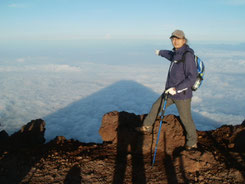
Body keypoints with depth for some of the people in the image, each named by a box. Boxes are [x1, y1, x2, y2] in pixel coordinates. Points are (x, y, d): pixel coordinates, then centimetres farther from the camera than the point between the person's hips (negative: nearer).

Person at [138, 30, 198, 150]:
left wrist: (176, 89, -27)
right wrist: (160, 52, 48)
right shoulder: (177, 53, 4)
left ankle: (192, 142, 30)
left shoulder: (187, 55, -20)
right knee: (156, 106, 17)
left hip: (182, 94, -8)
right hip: (171, 91, 8)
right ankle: (147, 126, 38)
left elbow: (192, 77, -23)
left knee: (186, 119, 7)